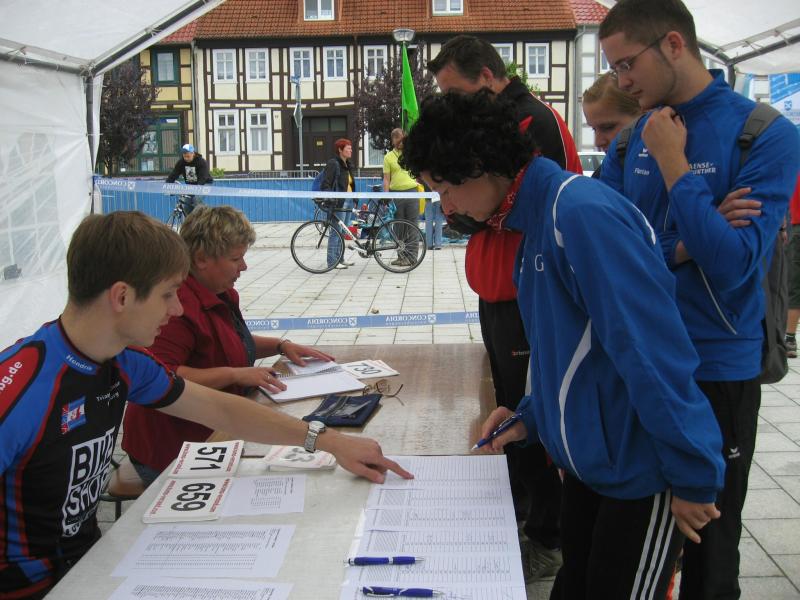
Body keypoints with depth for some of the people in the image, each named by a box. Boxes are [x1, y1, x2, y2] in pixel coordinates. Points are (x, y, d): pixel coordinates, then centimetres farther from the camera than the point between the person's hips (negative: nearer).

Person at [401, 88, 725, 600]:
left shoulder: (583, 213, -25)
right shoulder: (537, 218, 7)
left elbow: (653, 350, -26)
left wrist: (694, 479, -20)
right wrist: (532, 418, 8)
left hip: (641, 470, -9)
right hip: (587, 460, 9)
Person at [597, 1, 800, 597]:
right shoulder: (634, 135, 3)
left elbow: (732, 265, -21)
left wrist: (673, 162, -19)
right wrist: (675, 248, -17)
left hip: (717, 369, -4)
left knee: (708, 547, 13)